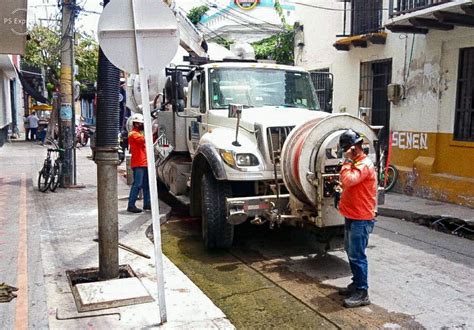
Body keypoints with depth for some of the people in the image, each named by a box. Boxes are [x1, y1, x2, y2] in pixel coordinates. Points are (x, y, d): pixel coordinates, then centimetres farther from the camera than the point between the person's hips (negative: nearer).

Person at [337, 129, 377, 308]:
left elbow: (348, 180, -31)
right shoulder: (356, 163, 15)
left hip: (361, 219, -11)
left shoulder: (364, 164, -18)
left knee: (357, 256, -6)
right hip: (352, 216, 11)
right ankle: (356, 283, 31)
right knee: (351, 252, 18)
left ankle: (362, 294, 1)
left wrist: (347, 160, -21)